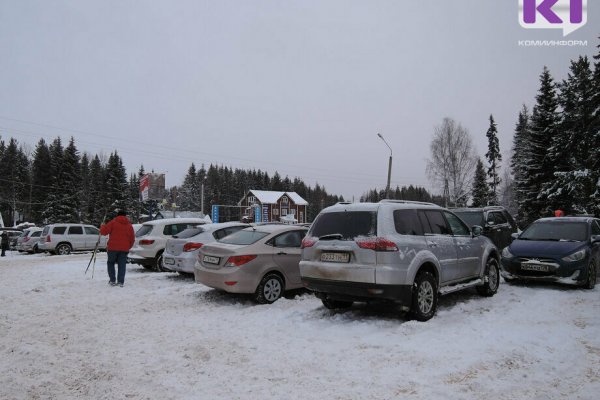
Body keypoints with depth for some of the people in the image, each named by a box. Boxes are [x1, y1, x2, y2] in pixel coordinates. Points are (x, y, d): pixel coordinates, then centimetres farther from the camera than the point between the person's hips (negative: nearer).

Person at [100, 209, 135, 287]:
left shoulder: (113, 222, -1)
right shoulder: (129, 225, 9)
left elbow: (104, 231, -5)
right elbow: (132, 238, 10)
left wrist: (102, 226, 16)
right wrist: (128, 247, 22)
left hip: (113, 247, -2)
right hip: (124, 248, 2)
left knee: (111, 263, 13)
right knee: (122, 265, 7)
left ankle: (112, 280, 8)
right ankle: (121, 281, 3)